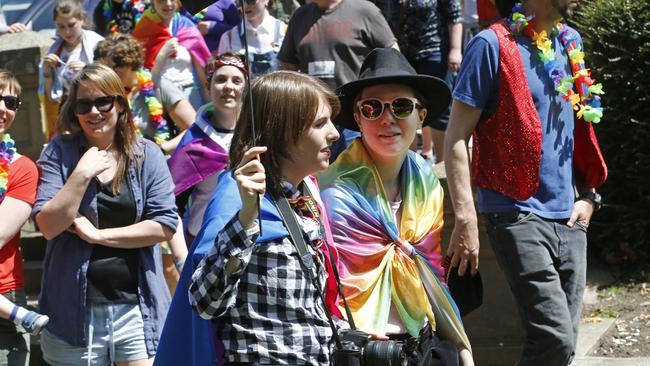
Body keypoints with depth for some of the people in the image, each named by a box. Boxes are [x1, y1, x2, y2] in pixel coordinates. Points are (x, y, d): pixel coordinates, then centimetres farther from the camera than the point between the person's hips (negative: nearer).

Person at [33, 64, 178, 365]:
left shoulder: (147, 155, 2)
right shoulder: (59, 153, 1)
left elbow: (165, 225, -6)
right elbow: (49, 226, -8)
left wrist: (98, 235, -10)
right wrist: (82, 174, -17)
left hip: (137, 307, 0)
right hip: (75, 309, 0)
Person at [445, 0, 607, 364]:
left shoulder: (571, 42, 13)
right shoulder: (494, 45, -8)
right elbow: (457, 138, -10)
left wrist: (588, 196, 12)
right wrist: (466, 218, -16)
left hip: (568, 216, 7)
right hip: (518, 212, -7)